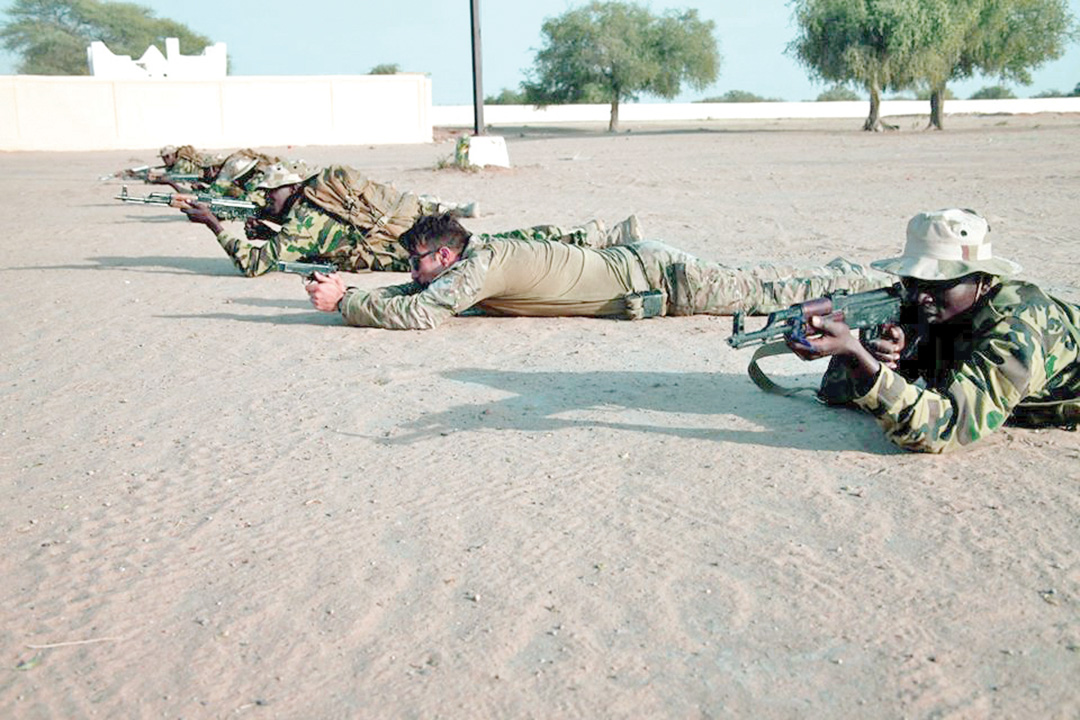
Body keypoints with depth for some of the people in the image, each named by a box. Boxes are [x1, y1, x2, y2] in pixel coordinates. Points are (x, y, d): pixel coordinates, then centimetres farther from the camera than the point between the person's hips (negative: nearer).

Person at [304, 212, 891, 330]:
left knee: (763, 294, 2)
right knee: (745, 282, 19)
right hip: (635, 260, 7)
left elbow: (420, 313, -30)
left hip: (657, 277, -7)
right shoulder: (471, 258, 6)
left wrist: (344, 304, -18)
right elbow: (417, 293, 19)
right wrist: (347, 290, 5)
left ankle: (870, 279, 15)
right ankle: (844, 272, 30)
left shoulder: (479, 264, -20)